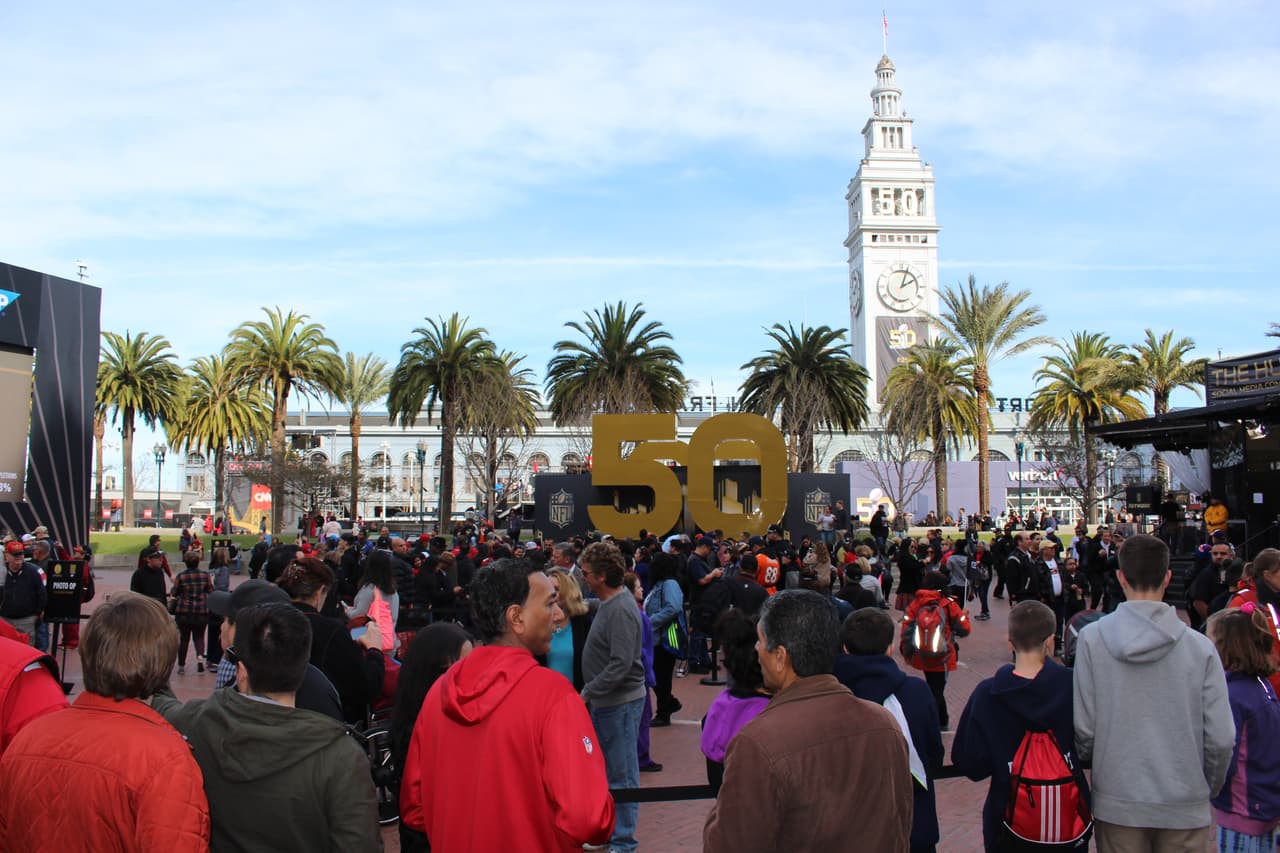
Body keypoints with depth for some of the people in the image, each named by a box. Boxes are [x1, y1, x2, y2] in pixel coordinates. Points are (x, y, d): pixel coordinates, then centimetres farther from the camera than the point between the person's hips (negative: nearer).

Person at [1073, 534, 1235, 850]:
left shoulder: (1092, 638, -10)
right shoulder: (1200, 647, -10)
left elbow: (1083, 727, -9)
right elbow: (1221, 737, -8)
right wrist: (1208, 788, 11)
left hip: (1116, 803, 0)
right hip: (1185, 806, 0)